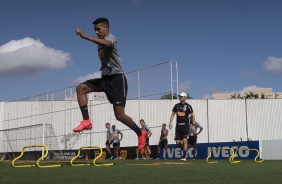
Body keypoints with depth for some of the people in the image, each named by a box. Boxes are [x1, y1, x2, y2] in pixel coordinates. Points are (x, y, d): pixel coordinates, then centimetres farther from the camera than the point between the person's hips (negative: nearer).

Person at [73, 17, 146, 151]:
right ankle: (86, 121, -10)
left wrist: (85, 37, -46)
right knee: (81, 88, -9)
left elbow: (107, 44, -40)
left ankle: (140, 133, 13)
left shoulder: (110, 38, -11)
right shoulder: (101, 42, 16)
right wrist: (100, 53, 14)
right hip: (106, 78, 9)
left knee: (120, 115, -10)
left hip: (117, 78, -8)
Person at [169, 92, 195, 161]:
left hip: (185, 125, -4)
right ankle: (184, 150, 28)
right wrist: (170, 122, 3)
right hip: (178, 125, 4)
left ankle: (184, 156, -7)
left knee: (184, 140, -12)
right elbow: (173, 114, 15)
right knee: (178, 142, 1)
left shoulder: (188, 106, -3)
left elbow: (192, 115, 0)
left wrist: (193, 125, -5)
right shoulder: (177, 105, 11)